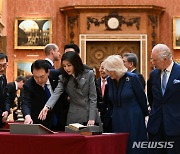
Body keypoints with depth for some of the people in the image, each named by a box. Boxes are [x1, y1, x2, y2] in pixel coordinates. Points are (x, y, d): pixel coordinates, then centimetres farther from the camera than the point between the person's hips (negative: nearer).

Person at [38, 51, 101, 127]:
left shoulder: (89, 74, -2)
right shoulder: (63, 78, 3)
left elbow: (93, 97, -3)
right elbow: (56, 94, -13)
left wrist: (92, 118, -10)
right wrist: (47, 107, -32)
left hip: (91, 115, -1)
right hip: (75, 118, 1)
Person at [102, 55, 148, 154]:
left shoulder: (132, 78, -11)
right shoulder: (110, 81, 3)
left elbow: (142, 98, -3)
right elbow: (107, 100, 13)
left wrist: (145, 115, 3)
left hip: (133, 119, -5)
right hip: (117, 120, 5)